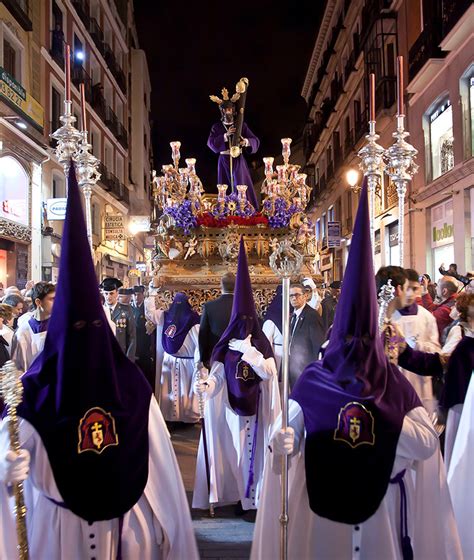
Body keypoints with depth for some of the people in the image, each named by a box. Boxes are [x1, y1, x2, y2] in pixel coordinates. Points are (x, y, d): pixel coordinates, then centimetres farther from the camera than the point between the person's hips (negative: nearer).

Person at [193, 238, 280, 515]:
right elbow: (218, 373, -5)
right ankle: (235, 493, 18)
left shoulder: (262, 343, -2)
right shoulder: (227, 344, 3)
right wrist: (206, 384, -25)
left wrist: (248, 350, -18)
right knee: (230, 447, 5)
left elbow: (269, 372, -15)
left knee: (252, 447, 1)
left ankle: (252, 497, 12)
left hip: (254, 404, -2)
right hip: (230, 404, 2)